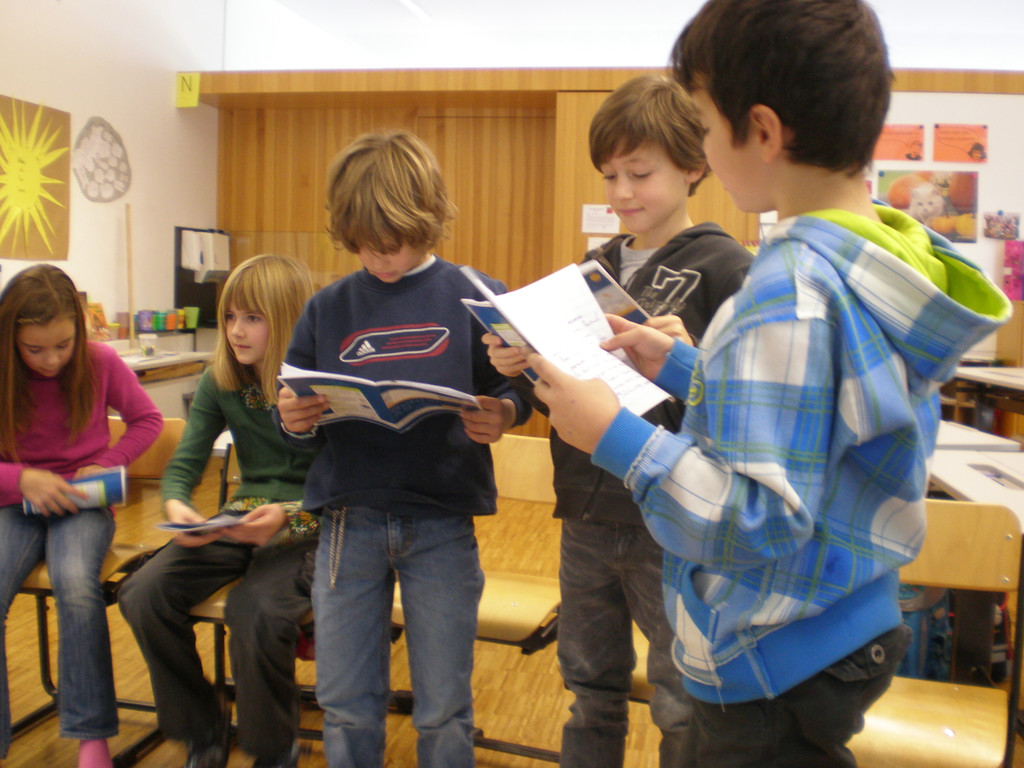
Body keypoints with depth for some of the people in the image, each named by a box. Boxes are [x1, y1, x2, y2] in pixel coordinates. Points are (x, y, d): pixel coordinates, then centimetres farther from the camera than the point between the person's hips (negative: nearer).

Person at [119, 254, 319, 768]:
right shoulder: (220, 383, 4)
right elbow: (183, 466, 5)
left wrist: (289, 517, -32)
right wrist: (176, 507, -18)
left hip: (309, 528, -5)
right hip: (242, 518, 6)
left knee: (255, 613, -33)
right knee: (143, 595, -16)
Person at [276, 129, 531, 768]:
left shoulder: (477, 299, -2)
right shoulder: (328, 309, 6)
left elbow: (515, 389, 2)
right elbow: (303, 413, 9)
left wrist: (503, 415, -20)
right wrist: (295, 421, -13)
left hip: (442, 526, -2)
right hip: (350, 519, 3)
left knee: (444, 713, 10)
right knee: (346, 708, 13)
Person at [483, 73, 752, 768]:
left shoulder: (724, 268, -8)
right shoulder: (597, 265, 9)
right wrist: (522, 371, -6)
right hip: (587, 514, 6)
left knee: (684, 709, 10)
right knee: (591, 689, 20)